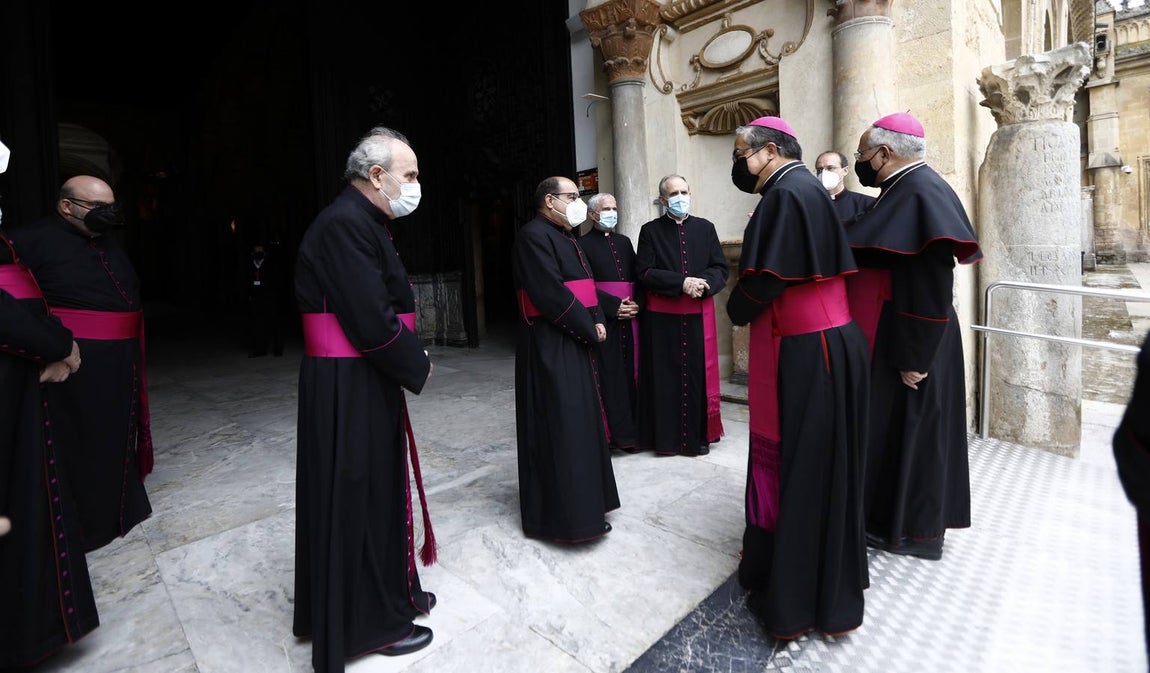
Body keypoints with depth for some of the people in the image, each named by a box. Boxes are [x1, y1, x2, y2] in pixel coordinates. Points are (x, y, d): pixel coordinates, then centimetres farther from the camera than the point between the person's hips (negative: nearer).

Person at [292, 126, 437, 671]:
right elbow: (373, 321, -25)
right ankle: (369, 620, 26)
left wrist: (409, 357, 2)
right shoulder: (344, 224, -19)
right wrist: (418, 365, -10)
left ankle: (388, 592, 39)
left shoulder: (362, 222, 13)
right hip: (350, 389, -10)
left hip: (368, 383, 10)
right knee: (358, 497, 5)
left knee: (378, 488, 20)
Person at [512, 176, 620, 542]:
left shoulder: (564, 237, 17)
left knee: (578, 419, 16)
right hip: (550, 344, -10)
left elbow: (583, 284, 18)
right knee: (559, 424, -4)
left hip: (573, 340, 10)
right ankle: (563, 512, 9)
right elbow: (552, 294, -22)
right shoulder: (534, 235, -14)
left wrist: (597, 321, 1)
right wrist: (589, 330, -12)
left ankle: (580, 498, 31)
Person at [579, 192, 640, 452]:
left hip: (630, 318, 5)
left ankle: (630, 429, 14)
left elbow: (636, 277, 14)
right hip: (603, 320, -5)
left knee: (629, 373, 5)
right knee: (609, 375, -4)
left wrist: (636, 304, -4)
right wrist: (615, 306, -15)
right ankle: (613, 433, 4)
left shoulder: (624, 242, 18)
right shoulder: (583, 244, 1)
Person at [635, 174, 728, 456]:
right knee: (665, 376, 3)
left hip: (698, 315, 2)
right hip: (662, 317, -2)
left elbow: (721, 269, 6)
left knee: (698, 373, 5)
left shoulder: (705, 228, 9)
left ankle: (699, 435, 18)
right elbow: (644, 273, -7)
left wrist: (703, 283, -15)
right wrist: (682, 282, -17)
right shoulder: (650, 231, 2)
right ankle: (666, 437, 14)